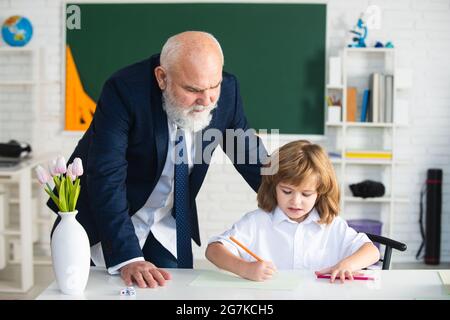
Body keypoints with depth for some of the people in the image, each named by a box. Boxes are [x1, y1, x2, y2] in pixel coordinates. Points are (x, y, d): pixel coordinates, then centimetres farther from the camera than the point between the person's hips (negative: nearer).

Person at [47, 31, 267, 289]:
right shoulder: (125, 91, -29)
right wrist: (127, 258, -39)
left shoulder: (226, 91, -16)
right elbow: (106, 178, -33)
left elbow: (250, 156, -1)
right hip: (103, 224, -3)